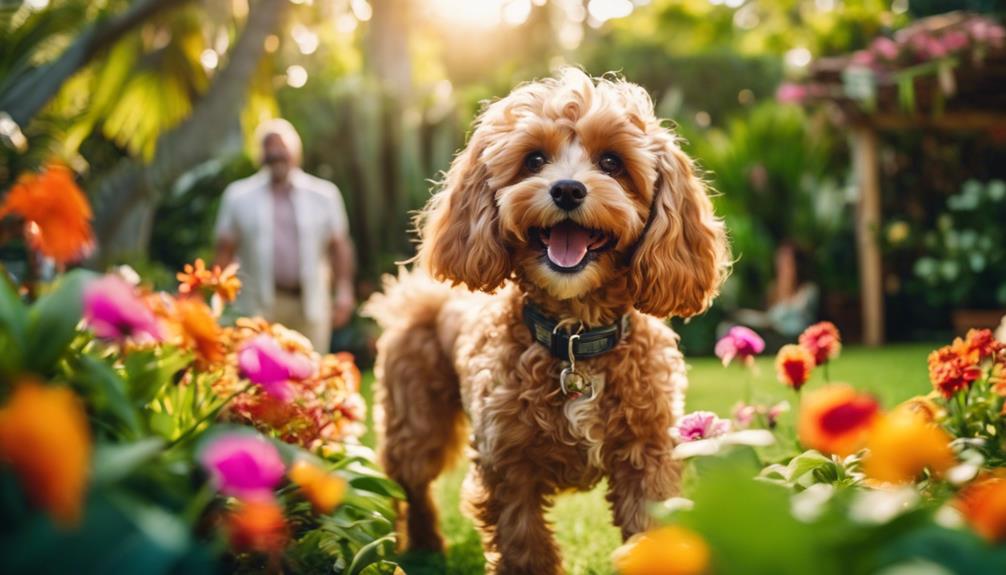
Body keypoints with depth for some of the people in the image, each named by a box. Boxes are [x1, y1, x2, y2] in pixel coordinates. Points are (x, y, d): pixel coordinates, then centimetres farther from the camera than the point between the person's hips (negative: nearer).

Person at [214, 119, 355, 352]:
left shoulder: (325, 195, 10)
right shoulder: (239, 196, 8)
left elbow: (340, 245, 10)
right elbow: (225, 250, 8)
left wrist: (344, 290, 2)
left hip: (310, 306, 1)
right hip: (259, 306, -1)